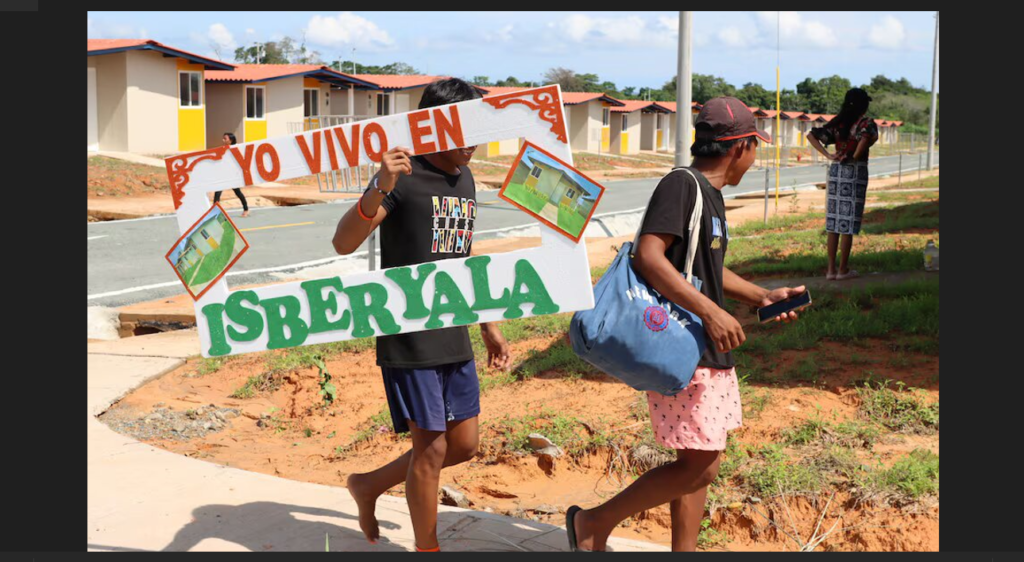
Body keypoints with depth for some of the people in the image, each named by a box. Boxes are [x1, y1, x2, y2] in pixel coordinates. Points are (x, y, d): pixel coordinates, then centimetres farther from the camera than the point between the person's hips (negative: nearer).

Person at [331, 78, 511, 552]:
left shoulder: (464, 180, 11)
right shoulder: (403, 175, -13)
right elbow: (343, 243, -23)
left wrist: (489, 327, 21)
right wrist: (380, 190, -40)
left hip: (454, 339, 8)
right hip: (408, 341, -8)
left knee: (464, 445, 13)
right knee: (431, 448, -1)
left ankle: (369, 485, 32)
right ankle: (427, 549, 18)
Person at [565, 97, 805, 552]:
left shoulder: (711, 193, 16)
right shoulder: (682, 184, -14)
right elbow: (648, 257, -27)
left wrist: (762, 296, 20)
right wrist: (710, 311, -30)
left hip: (709, 352, 10)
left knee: (698, 464, 13)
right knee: (699, 467, -8)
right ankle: (593, 523, 4)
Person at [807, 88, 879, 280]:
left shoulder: (838, 123, 8)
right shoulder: (866, 123, -7)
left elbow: (811, 135, 4)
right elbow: (866, 136, -30)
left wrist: (827, 155, -1)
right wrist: (856, 157, -15)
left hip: (836, 171, 5)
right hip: (855, 172, -5)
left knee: (834, 221, 9)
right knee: (848, 223, 1)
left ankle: (831, 269, 11)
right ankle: (843, 270, 6)